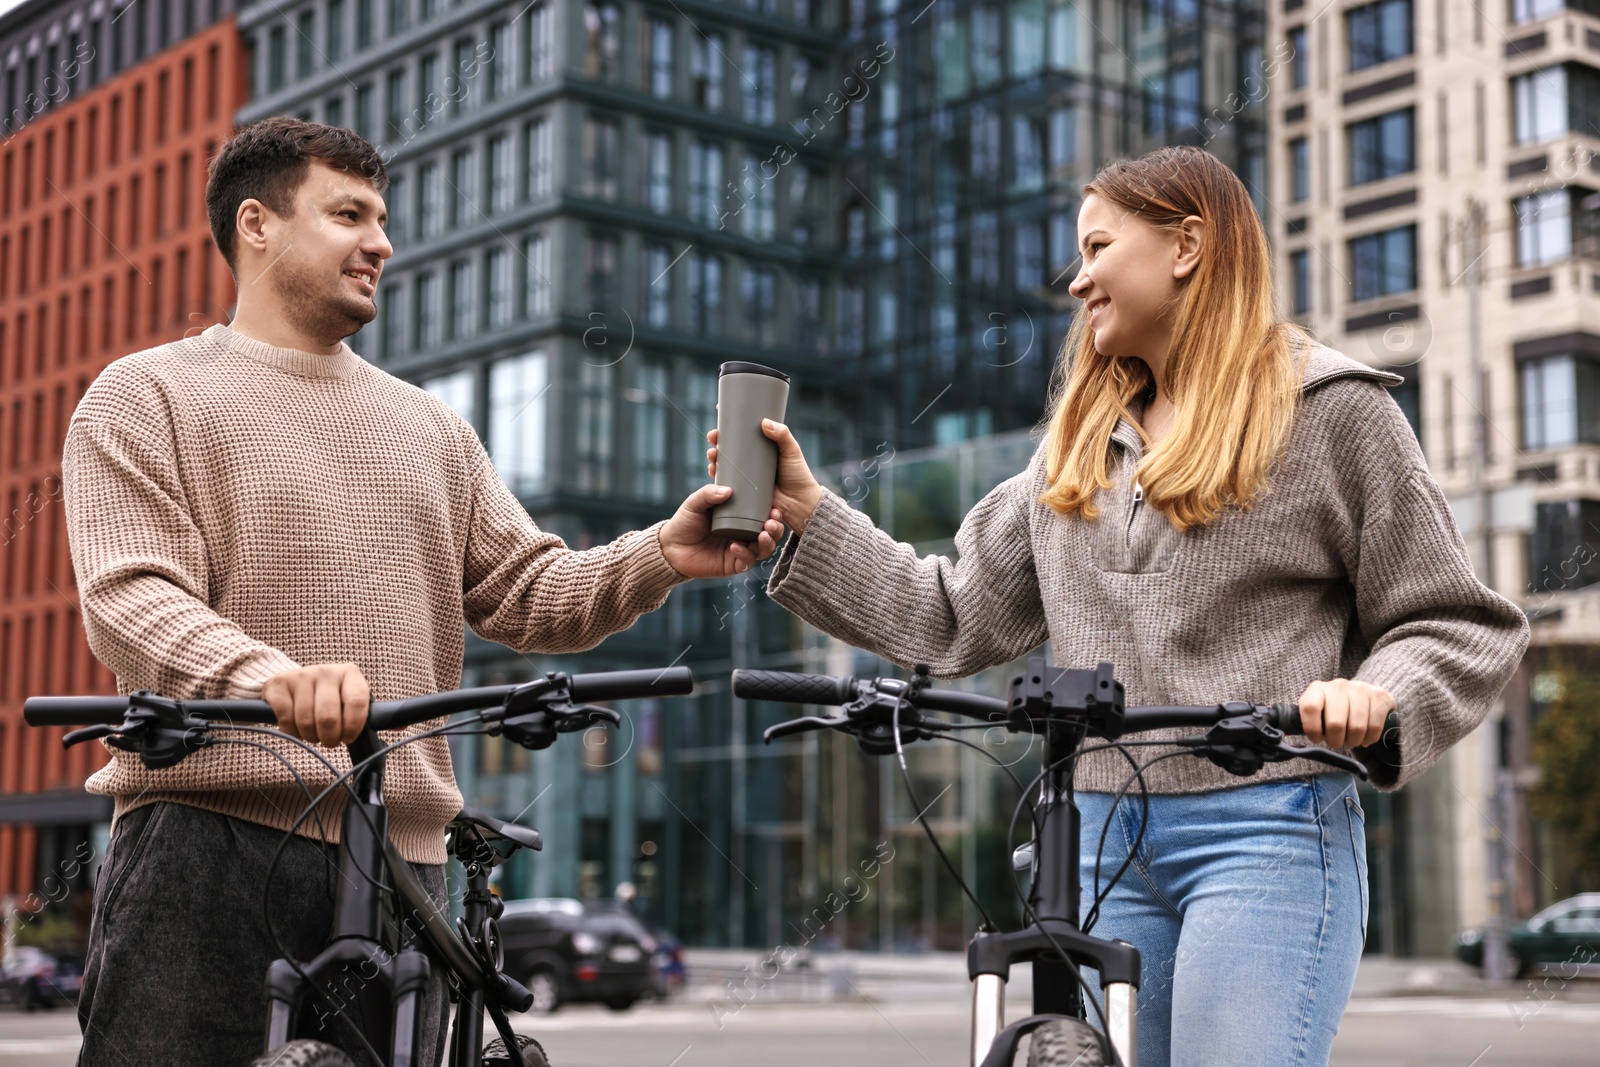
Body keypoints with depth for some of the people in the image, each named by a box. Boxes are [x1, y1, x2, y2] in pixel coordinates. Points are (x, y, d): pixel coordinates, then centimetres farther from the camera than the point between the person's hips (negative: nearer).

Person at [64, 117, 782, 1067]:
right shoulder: (147, 396, 6)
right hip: (208, 839, -4)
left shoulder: (429, 426, 22)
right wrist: (271, 678, -29)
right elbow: (131, 602, -9)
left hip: (402, 852, 4)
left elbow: (530, 594, 14)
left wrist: (663, 556, -6)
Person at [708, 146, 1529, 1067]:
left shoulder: (1329, 406, 2)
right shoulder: (1078, 440, 19)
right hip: (1104, 841, 6)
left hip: (1267, 832, -5)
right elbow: (957, 617, 13)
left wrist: (1381, 699, -20)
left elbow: (1465, 627, 1)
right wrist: (808, 513, 8)